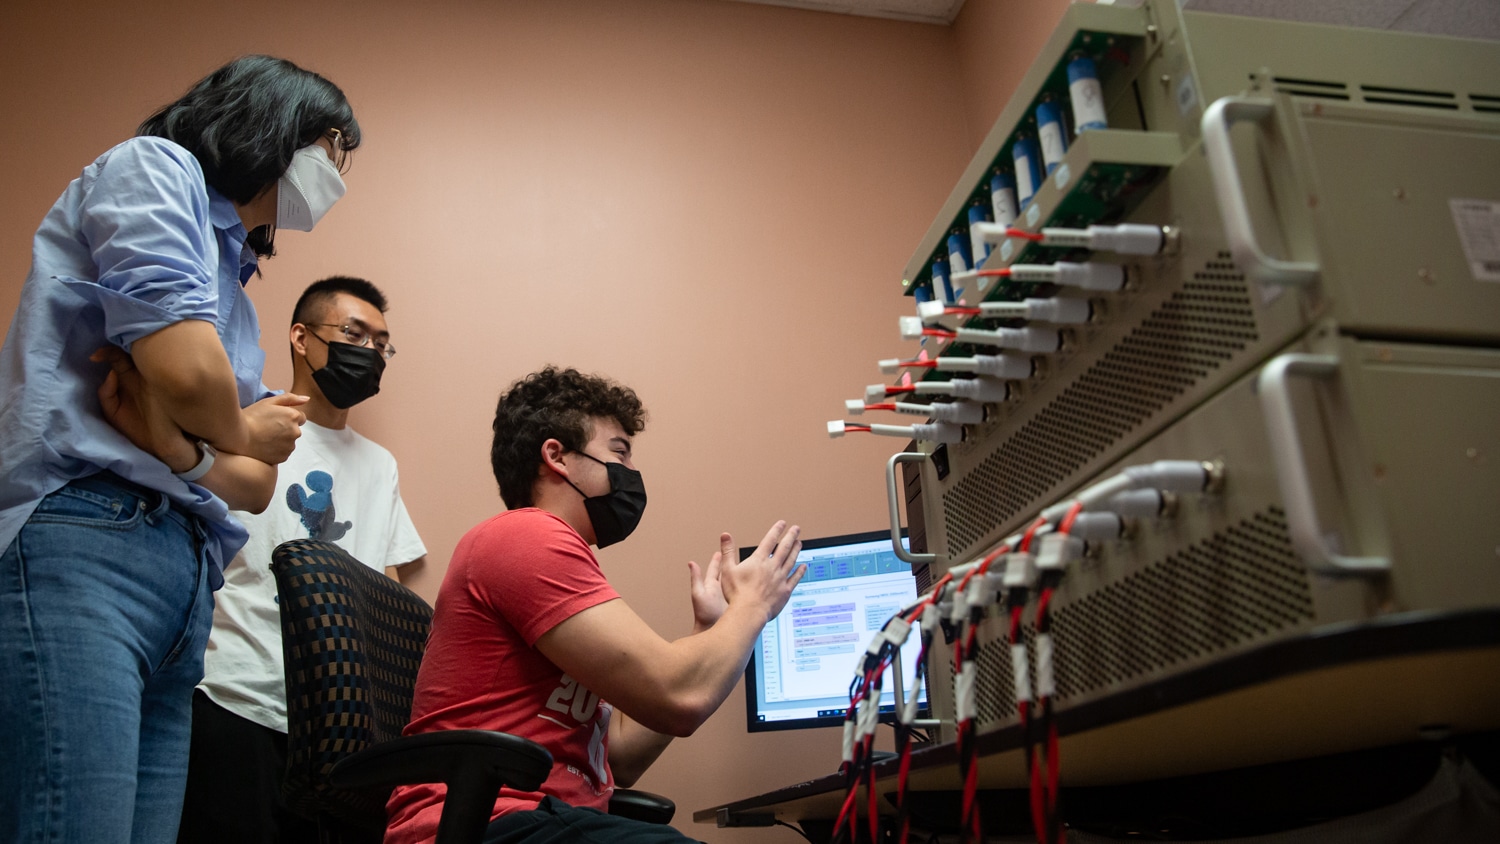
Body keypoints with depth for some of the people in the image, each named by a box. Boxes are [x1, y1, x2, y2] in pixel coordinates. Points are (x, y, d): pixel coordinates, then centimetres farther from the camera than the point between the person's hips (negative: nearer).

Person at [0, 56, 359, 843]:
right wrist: (236, 435, 7)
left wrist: (185, 452, -4)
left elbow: (259, 483, 17)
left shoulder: (232, 284, 27)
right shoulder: (153, 167, 5)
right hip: (80, 543, -8)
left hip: (186, 583, 8)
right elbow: (186, 366, -14)